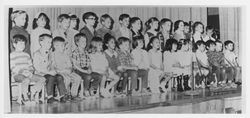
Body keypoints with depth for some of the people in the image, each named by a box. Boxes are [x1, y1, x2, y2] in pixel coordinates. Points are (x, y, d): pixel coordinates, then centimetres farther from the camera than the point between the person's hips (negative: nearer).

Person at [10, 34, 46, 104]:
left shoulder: (26, 55, 22)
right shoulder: (11, 55, 0)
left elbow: (31, 66, 21)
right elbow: (13, 69, -9)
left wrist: (30, 71, -2)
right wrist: (22, 71, -21)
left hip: (28, 74, 7)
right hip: (16, 75, -7)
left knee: (42, 79, -12)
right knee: (26, 80, -40)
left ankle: (32, 94, -7)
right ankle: (25, 98, -23)